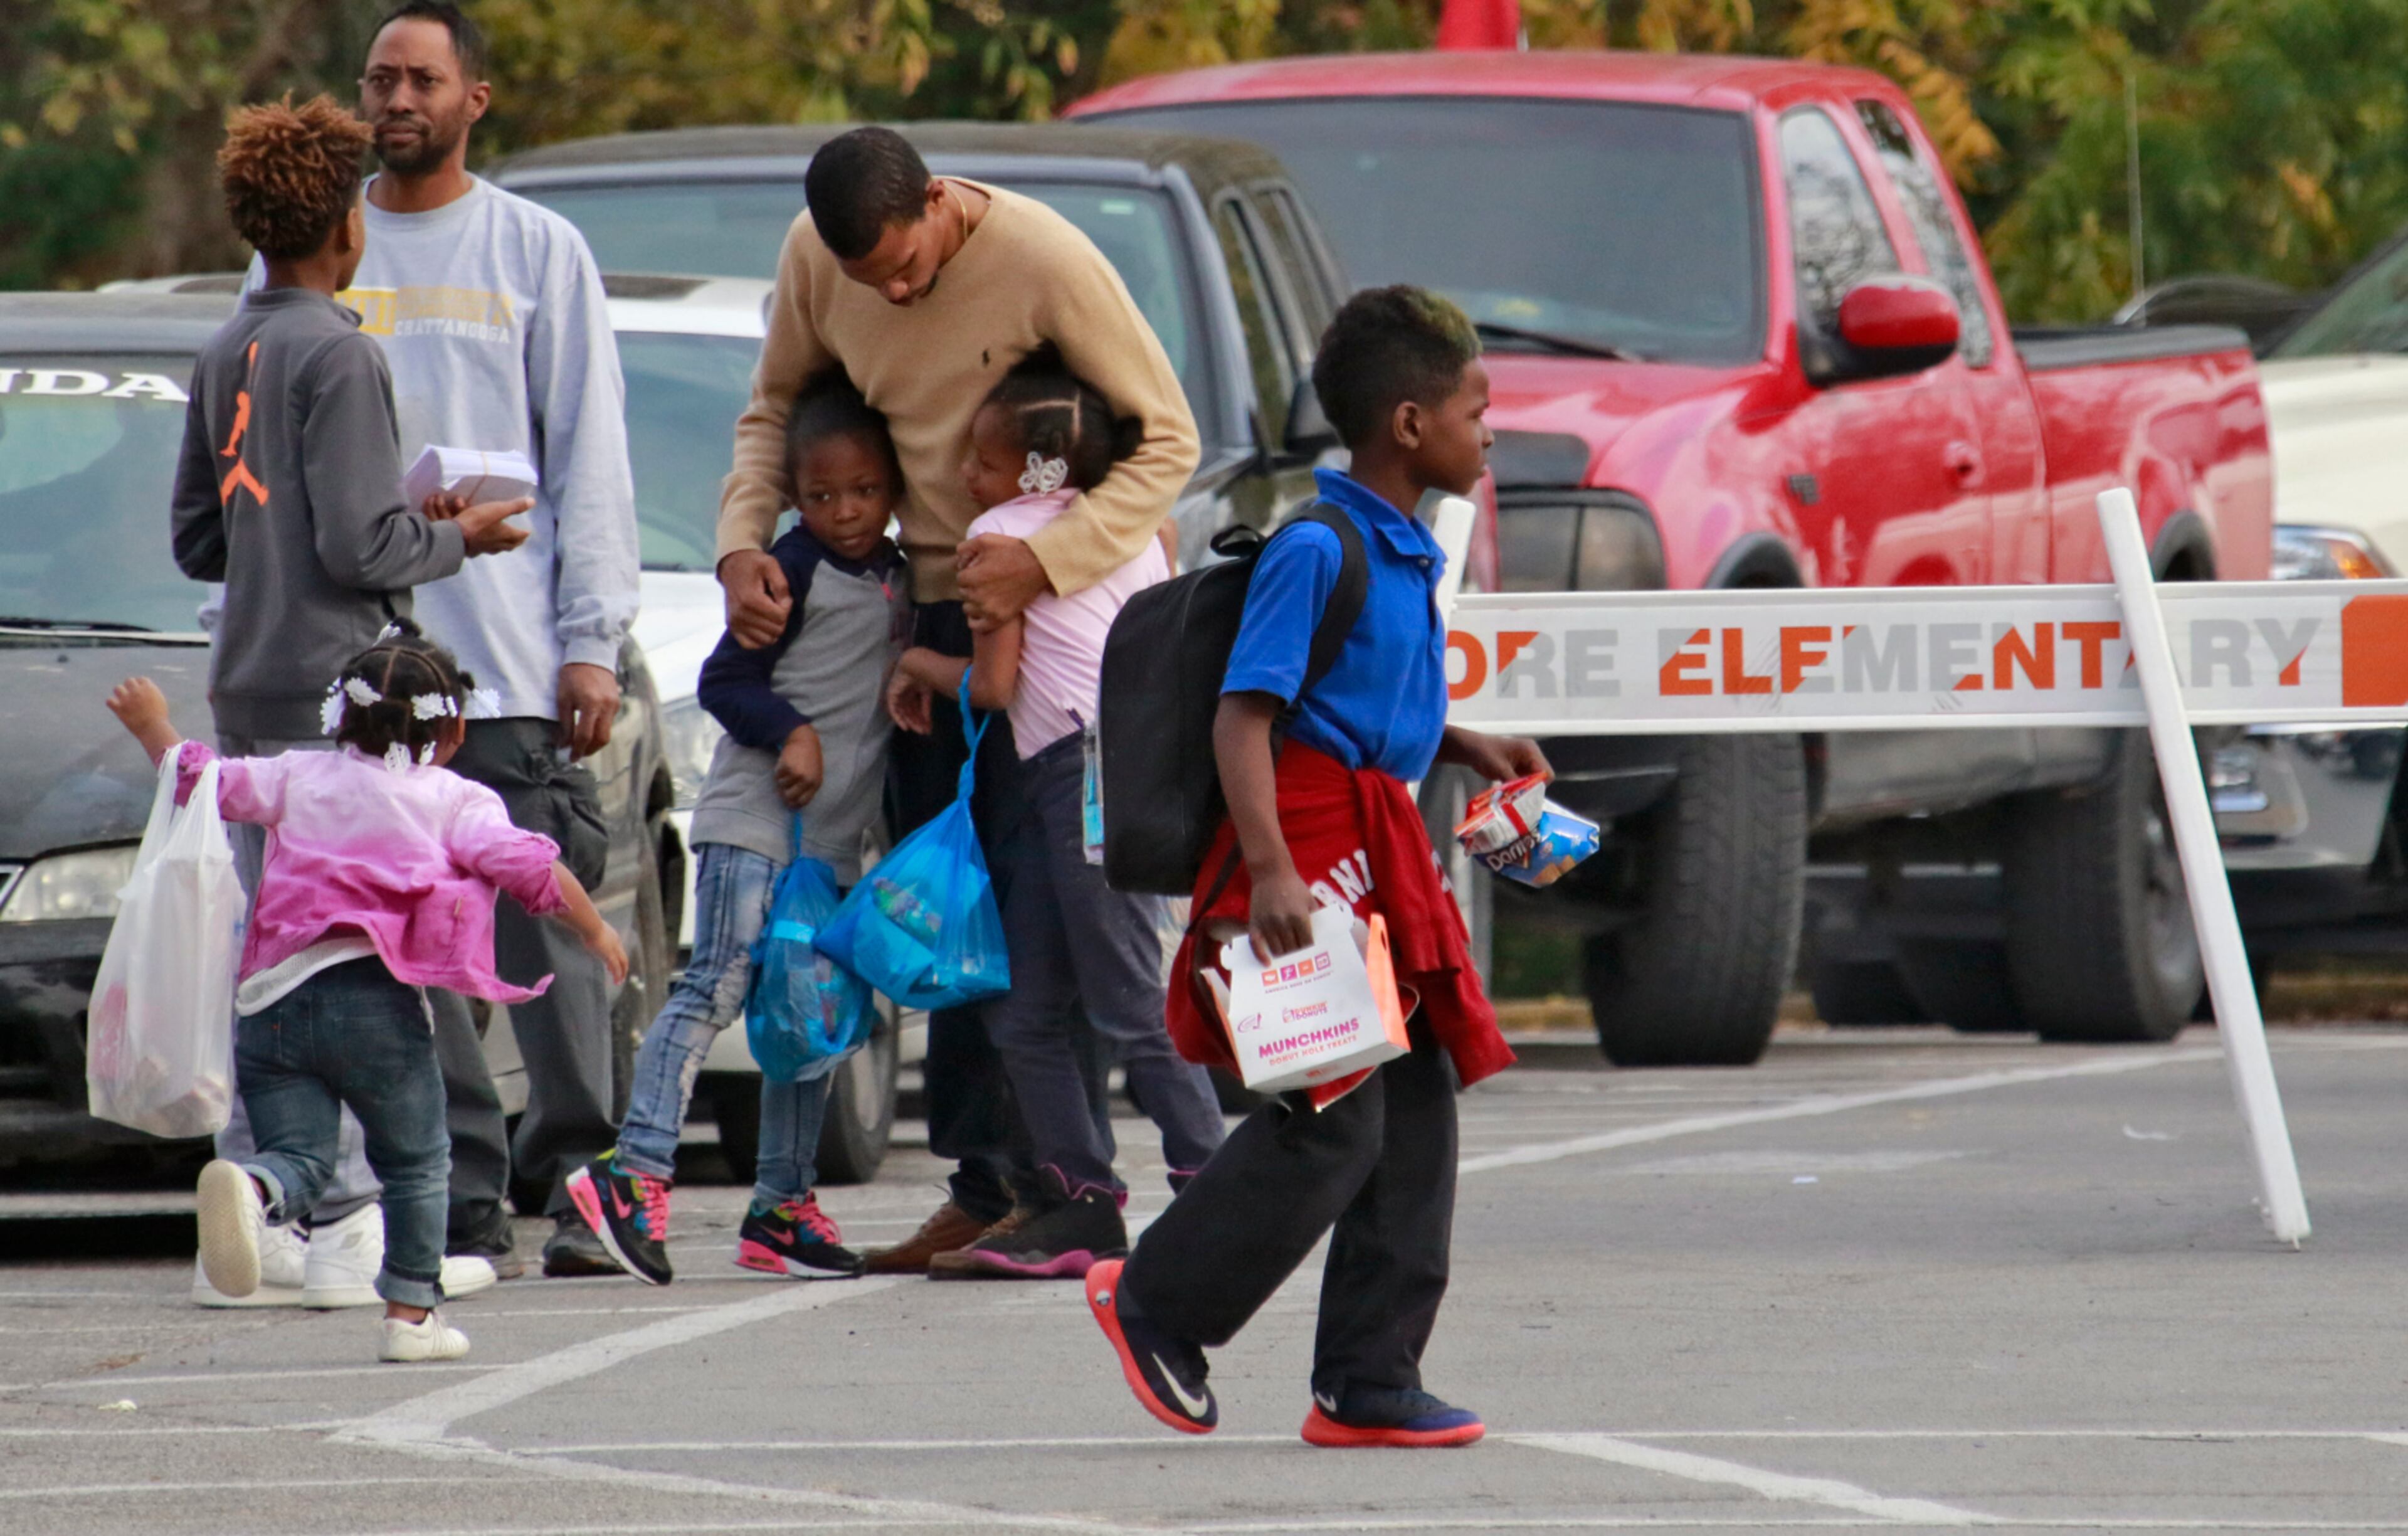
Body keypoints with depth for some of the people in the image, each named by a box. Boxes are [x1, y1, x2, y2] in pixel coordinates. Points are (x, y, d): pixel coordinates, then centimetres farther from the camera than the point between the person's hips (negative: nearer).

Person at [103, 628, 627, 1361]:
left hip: (269, 998, 3)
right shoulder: (457, 802, 11)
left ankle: (251, 1189, -34)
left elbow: (205, 779, 22)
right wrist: (595, 930, 14)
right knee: (416, 1160, 12)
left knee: (299, 1155, 1)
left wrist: (151, 725, 40)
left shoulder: (299, 778, 20)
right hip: (374, 993, -3)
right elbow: (529, 867, 2)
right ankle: (411, 1312, 8)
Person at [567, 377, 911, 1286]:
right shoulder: (795, 570, -7)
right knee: (716, 990, -17)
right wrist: (792, 731, -22)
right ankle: (636, 1175, -23)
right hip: (753, 824, -8)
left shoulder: (898, 580, 15)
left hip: (834, 837, 8)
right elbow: (723, 680, -10)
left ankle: (781, 1208, 12)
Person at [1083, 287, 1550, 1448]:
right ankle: (1156, 1303, 5)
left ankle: (1369, 1385, 10)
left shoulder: (1405, 555, 15)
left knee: (1415, 1114, 7)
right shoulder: (1318, 549, -14)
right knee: (1333, 1122, -10)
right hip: (1311, 841, -10)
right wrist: (1270, 868, -29)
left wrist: (1466, 749, 18)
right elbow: (1244, 716, -20)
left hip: (1378, 856, 10)